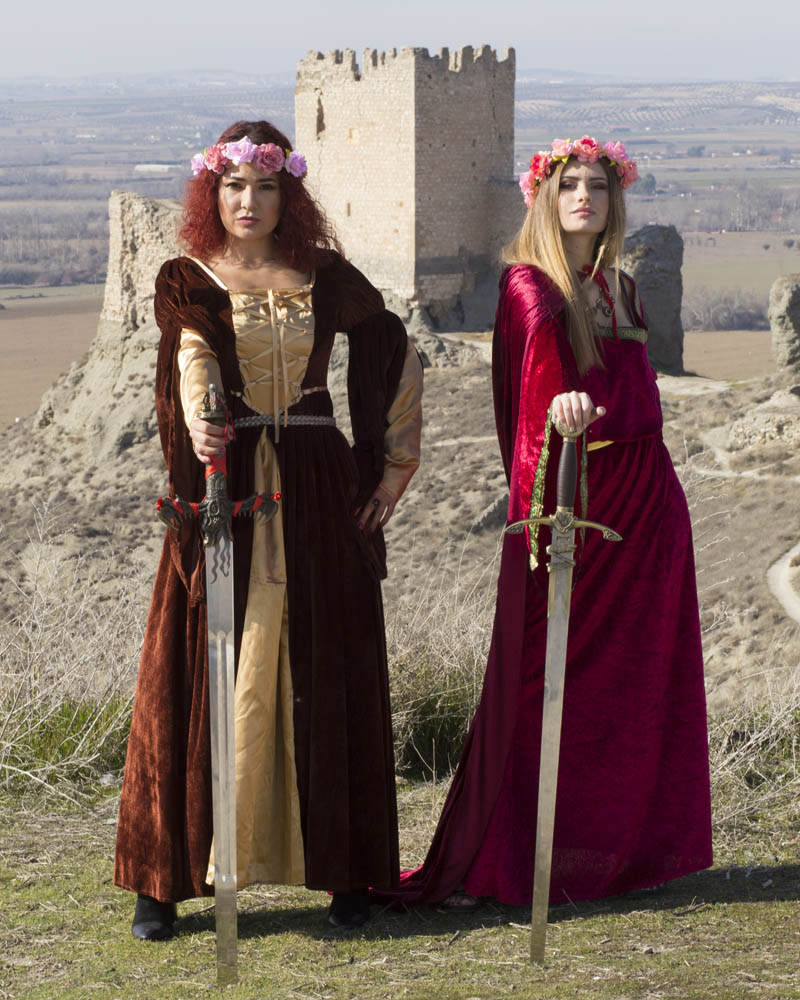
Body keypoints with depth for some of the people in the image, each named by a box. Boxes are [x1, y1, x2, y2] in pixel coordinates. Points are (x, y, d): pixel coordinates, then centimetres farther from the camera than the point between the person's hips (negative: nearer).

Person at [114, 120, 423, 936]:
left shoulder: (326, 277, 9)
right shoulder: (185, 279, 4)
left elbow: (398, 359, 16)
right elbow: (193, 357, -17)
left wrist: (398, 458, 9)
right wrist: (199, 423, -37)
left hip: (318, 489, 2)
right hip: (225, 485, -1)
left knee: (326, 677, 2)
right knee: (200, 676, -3)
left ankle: (343, 874, 9)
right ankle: (165, 880, 2)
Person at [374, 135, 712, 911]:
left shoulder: (620, 289, 14)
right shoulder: (528, 283, -8)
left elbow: (634, 388, 9)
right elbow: (540, 333, -30)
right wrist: (562, 399, -49)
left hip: (643, 498, 7)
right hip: (566, 494, -6)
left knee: (635, 681, 10)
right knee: (540, 681, -4)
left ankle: (625, 845, 21)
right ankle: (479, 866, 2)